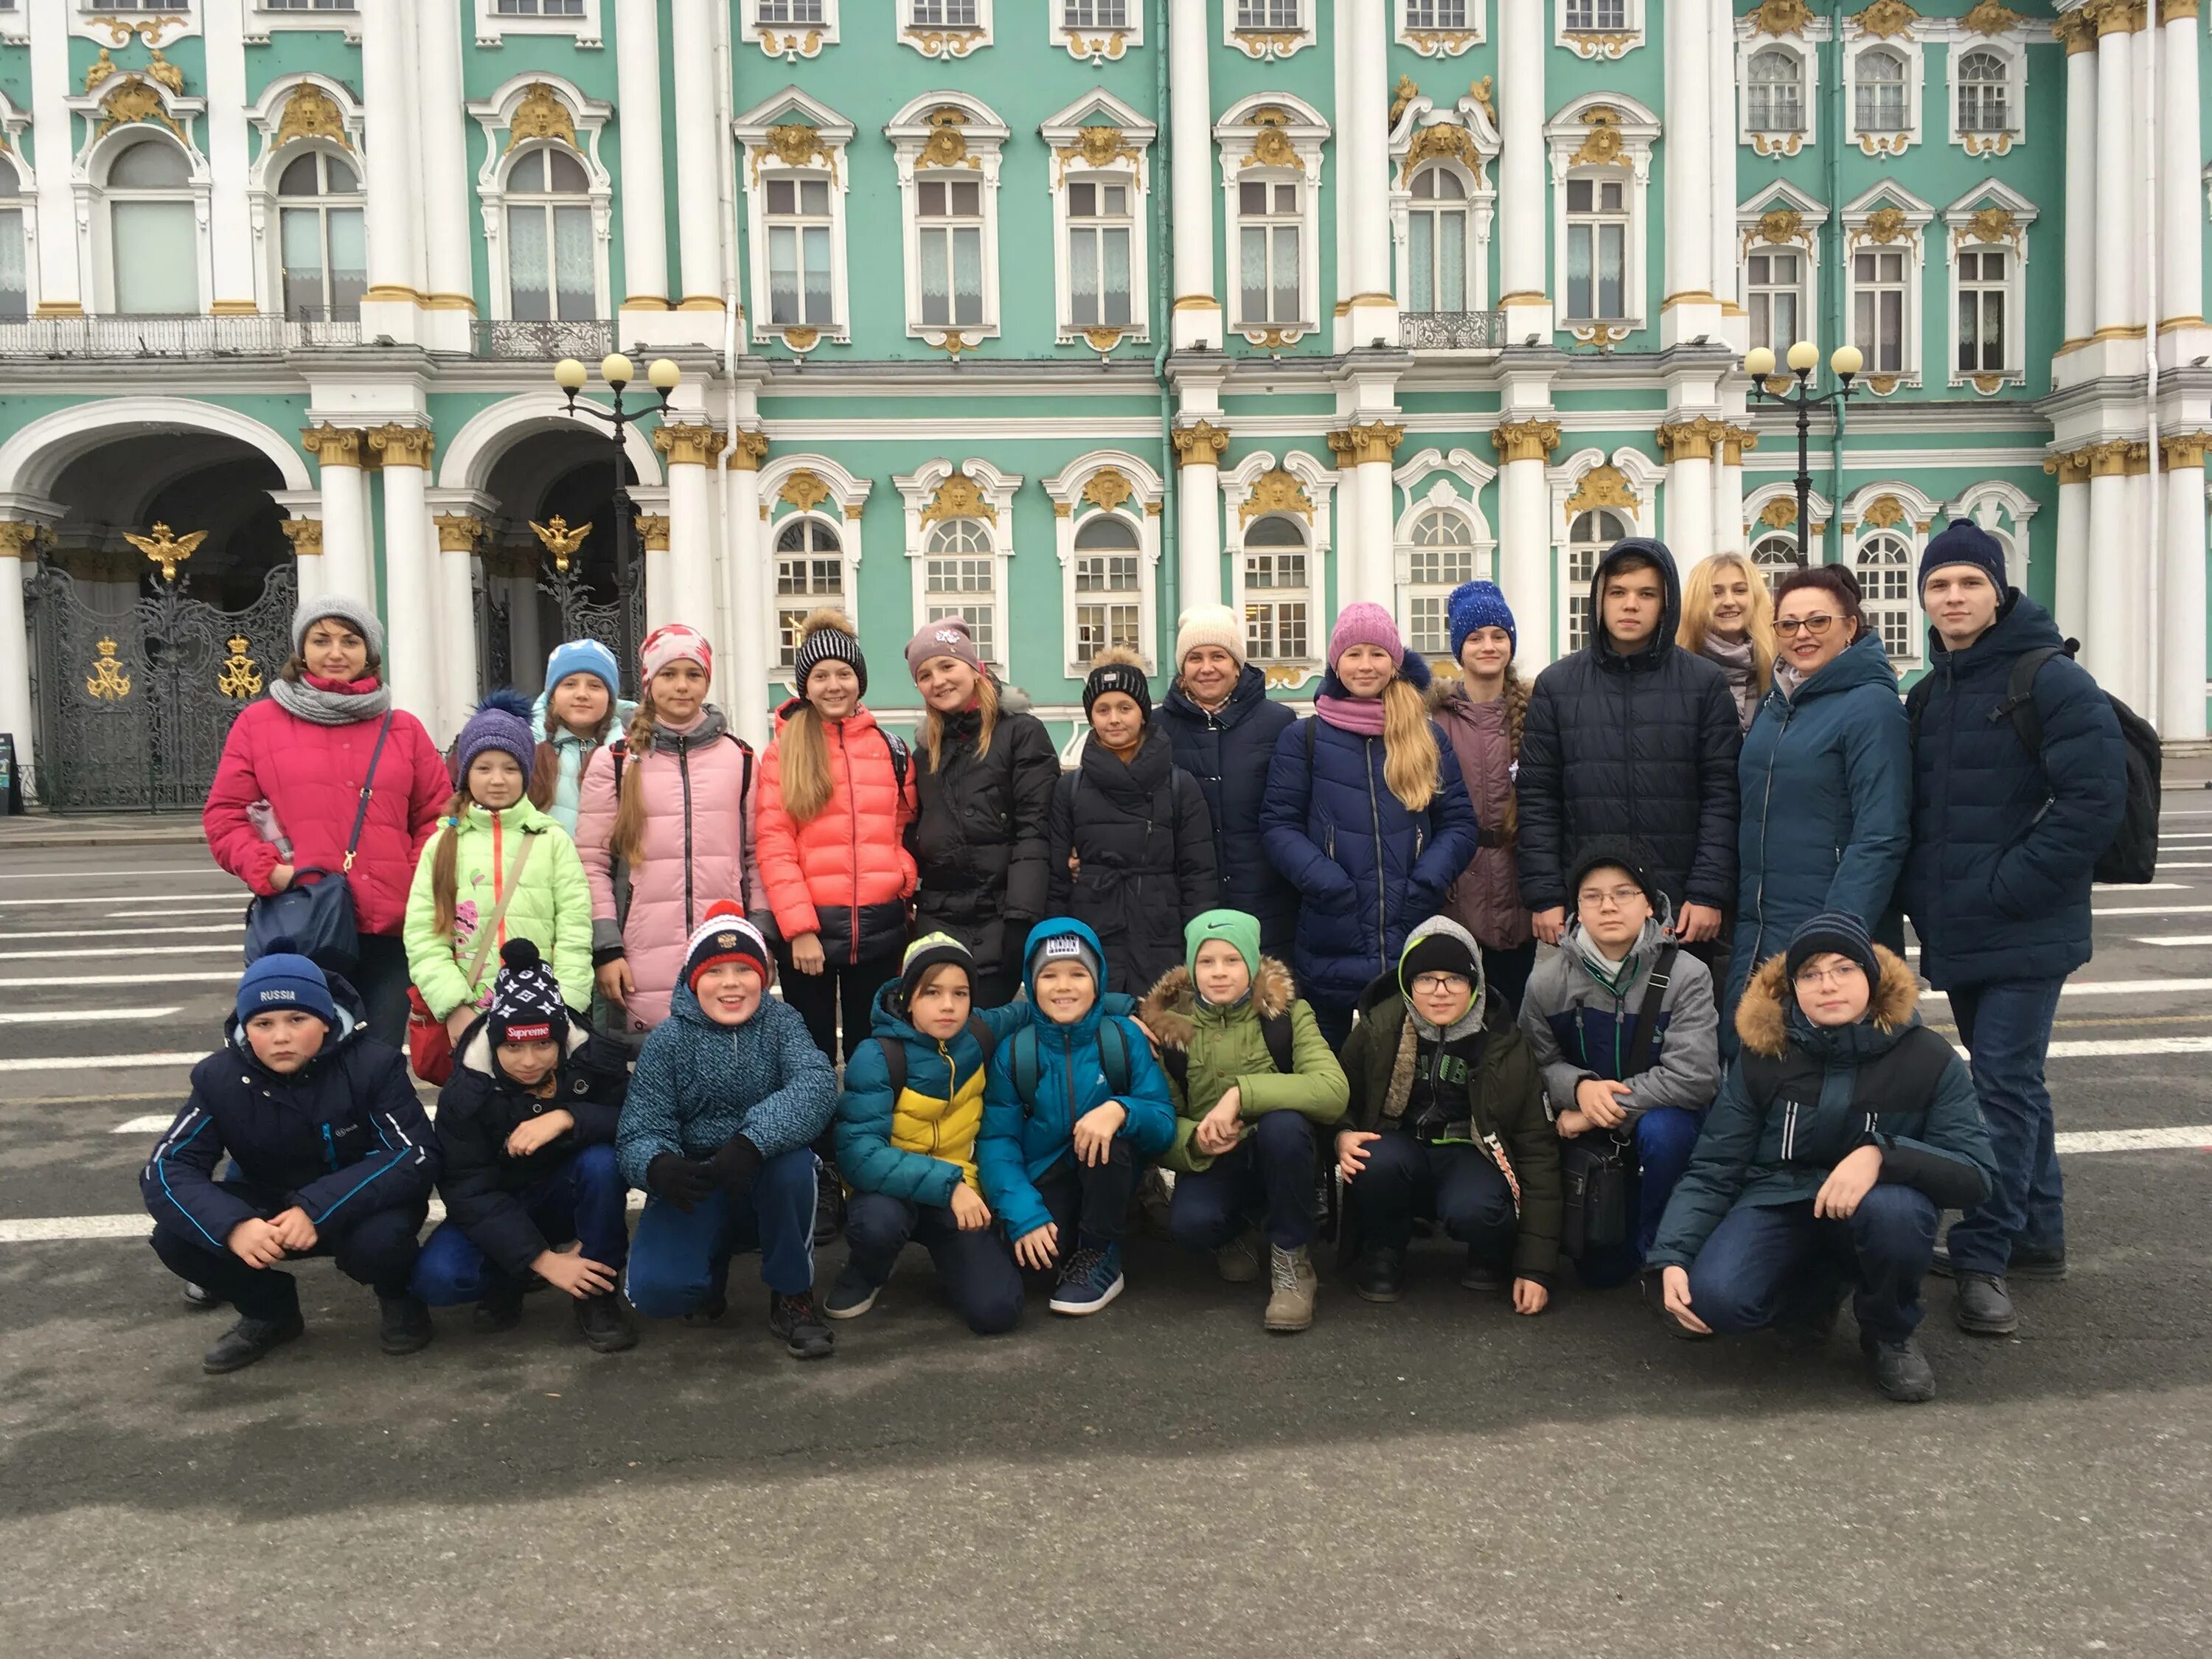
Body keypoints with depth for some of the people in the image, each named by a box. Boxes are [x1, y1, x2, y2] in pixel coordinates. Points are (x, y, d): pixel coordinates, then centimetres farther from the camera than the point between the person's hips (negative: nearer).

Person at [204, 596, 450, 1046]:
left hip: (388, 926, 2)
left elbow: (436, 816, 14)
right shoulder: (258, 722, 10)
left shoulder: (403, 729, 14)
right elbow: (224, 814, 8)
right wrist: (268, 869, -8)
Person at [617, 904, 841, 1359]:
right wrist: (657, 1165, -38)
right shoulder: (668, 1040, -5)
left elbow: (816, 1086, -25)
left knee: (792, 1161, -34)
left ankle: (792, 1297, -9)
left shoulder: (781, 1022, -5)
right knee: (654, 1289, -26)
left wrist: (752, 1140, -42)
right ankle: (713, 1268, 13)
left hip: (770, 1190, 0)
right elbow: (640, 1130, -12)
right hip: (694, 1190, 0)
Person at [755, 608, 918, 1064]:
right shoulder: (783, 752, 2)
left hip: (880, 926, 2)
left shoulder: (891, 749, 10)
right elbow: (774, 847, -5)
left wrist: (905, 878, -2)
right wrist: (799, 926, -12)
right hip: (807, 927, -2)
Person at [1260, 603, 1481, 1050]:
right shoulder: (1303, 738, 4)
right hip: (1331, 942, -1)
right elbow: (1279, 825, -1)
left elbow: (1459, 823, 7)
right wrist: (1326, 883, -16)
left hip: (1413, 934, 2)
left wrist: (1426, 882, -10)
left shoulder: (1427, 737, 10)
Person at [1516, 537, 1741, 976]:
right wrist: (1544, 896, -3)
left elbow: (1721, 797, 0)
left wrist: (1709, 894, -8)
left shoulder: (1705, 684, 4)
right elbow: (1537, 800, 4)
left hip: (1681, 910, 0)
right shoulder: (1556, 685, 6)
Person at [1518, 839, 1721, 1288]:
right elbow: (1536, 1064, -3)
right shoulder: (1548, 980, -10)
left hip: (1662, 1116, -1)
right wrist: (1580, 1087, -26)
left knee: (1663, 1130, -38)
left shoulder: (1685, 975, -17)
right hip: (1582, 1124, 2)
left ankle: (1656, 1246, -12)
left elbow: (1693, 1076, -23)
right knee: (1599, 1271, -7)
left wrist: (1604, 1109, -23)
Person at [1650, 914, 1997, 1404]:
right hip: (1778, 1202, 1)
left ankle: (1891, 1334, -3)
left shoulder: (1927, 1058, -8)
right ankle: (1817, 1290, 9)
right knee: (1716, 1297, -28)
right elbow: (1712, 1170, -5)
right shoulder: (1762, 1055, -6)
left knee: (1894, 1208, -37)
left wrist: (1882, 1154, -33)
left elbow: (1975, 1174, -14)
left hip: (1872, 1212, 0)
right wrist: (1672, 1258, -18)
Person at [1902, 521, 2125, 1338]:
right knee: (2011, 1082, 16)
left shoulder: (2051, 681, -10)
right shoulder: (1927, 695, 12)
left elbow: (2094, 802, -18)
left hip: (2026, 933, -7)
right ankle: (2035, 1236, 28)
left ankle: (1984, 1255, 2)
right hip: (1954, 934, 7)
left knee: (2005, 1086, -7)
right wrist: (1923, 892, 7)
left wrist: (2004, 888, -18)